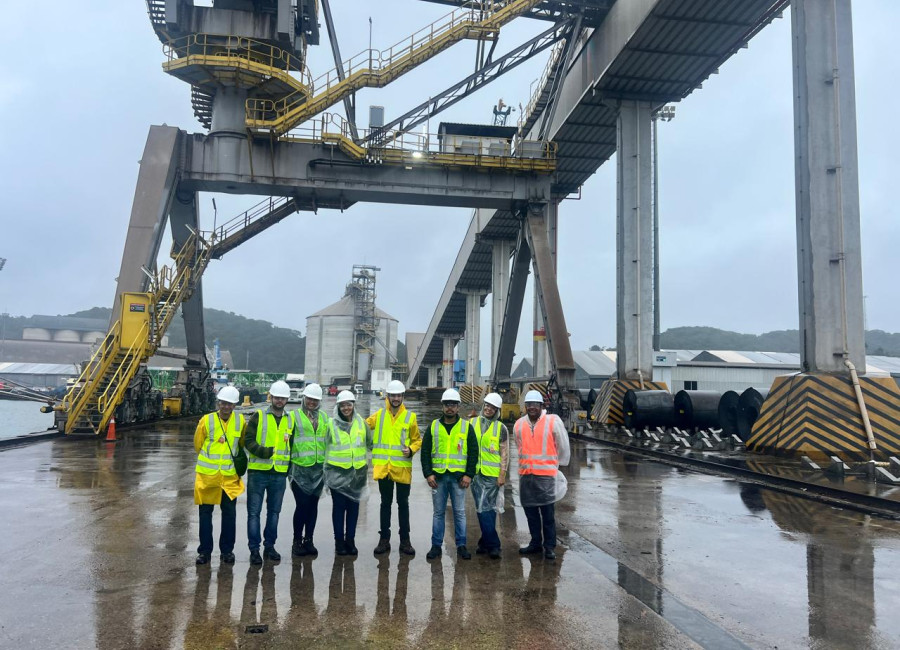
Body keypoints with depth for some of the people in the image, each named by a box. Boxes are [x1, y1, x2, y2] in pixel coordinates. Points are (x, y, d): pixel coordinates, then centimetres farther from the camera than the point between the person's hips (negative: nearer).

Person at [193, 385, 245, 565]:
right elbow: (198, 444, 7)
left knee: (229, 513, 6)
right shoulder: (206, 420, -7)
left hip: (230, 476, 1)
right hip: (207, 475, -1)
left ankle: (227, 550, 20)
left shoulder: (240, 420, -1)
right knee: (205, 513, 7)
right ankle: (204, 550, 19)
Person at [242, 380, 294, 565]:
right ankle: (254, 548, 10)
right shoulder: (258, 416, 0)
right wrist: (263, 451, -21)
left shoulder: (291, 420, 10)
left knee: (274, 512, 11)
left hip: (279, 473, 3)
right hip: (258, 471, -3)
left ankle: (269, 546, 24)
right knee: (254, 512, 1)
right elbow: (248, 440, -6)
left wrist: (290, 466, 8)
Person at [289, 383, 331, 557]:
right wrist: (289, 464, -6)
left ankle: (309, 540, 19)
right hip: (300, 468, -4)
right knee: (302, 504, -6)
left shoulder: (324, 418, 14)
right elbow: (287, 439, -1)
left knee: (313, 504, 8)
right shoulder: (295, 416, 0)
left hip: (318, 468, 4)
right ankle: (297, 541, 8)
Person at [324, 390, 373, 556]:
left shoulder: (361, 422, 5)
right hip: (337, 472, -3)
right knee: (339, 506, 3)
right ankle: (339, 541, 14)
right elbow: (324, 446, 2)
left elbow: (370, 443, 16)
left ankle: (350, 540, 19)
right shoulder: (331, 424, -3)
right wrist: (326, 469, 1)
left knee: (353, 506, 9)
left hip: (357, 472, 3)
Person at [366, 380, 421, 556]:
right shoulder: (379, 415, 5)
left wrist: (411, 450, -12)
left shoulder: (410, 417, 1)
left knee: (403, 504, 7)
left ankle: (405, 540, 17)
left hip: (403, 468, -1)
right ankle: (384, 539, 19)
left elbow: (417, 440, 6)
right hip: (383, 467, 1)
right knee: (385, 503, 10)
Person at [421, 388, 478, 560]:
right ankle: (436, 546, 16)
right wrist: (428, 473, -3)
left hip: (458, 477, -1)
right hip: (438, 476, 1)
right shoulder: (433, 426, 6)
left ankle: (461, 546, 14)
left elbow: (473, 452, 3)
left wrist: (469, 475, -5)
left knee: (459, 512, 5)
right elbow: (425, 451, 5)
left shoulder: (467, 427, 3)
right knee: (438, 512, 8)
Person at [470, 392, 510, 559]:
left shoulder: (501, 428, 2)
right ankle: (492, 544, 10)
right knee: (484, 509, 4)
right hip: (475, 472, 3)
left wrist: (502, 474, -6)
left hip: (492, 474, -3)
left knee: (487, 509, -4)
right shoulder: (472, 423, 8)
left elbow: (504, 453, 1)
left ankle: (486, 543, 6)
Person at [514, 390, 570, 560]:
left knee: (548, 512, -1)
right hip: (525, 474, 5)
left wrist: (558, 466, 10)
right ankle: (535, 543, 25)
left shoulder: (553, 421, -6)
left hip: (546, 474, -5)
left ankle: (550, 546, 10)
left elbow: (563, 446, 3)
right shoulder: (519, 424, 7)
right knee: (530, 510, 12)